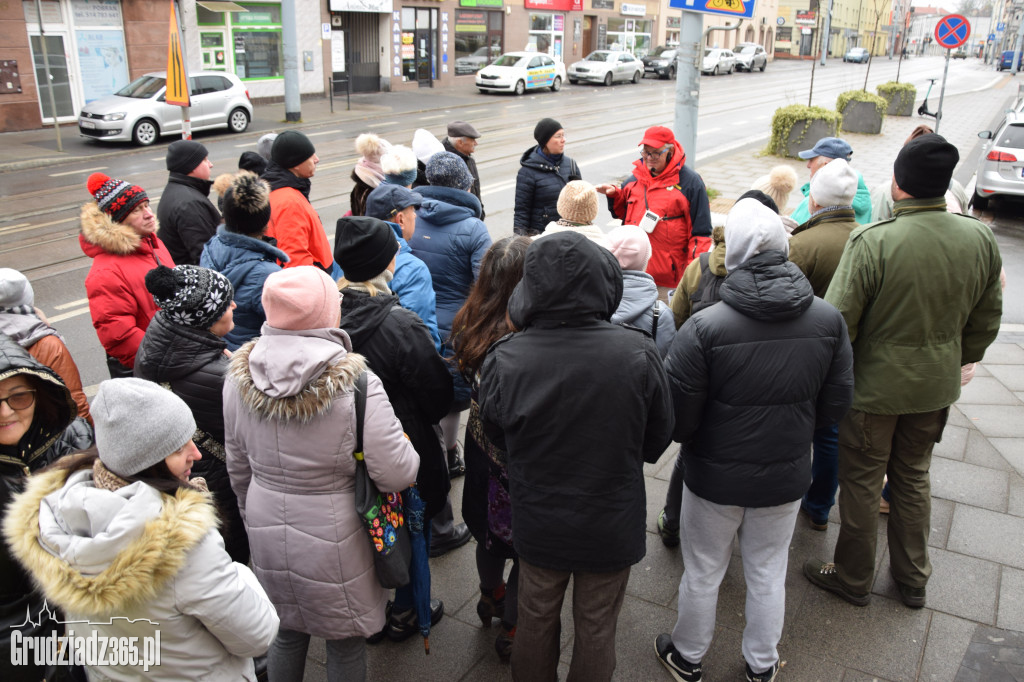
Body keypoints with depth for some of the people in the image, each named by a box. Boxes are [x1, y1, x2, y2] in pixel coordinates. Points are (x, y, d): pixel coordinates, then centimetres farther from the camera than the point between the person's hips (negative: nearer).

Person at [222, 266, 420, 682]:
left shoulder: (239, 377, -8)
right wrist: (407, 450, 1)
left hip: (266, 531, 5)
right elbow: (397, 474, -22)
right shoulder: (354, 383, -25)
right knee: (345, 645, 18)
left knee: (287, 633, 26)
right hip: (334, 540, -4)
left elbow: (238, 468, 5)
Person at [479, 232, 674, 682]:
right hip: (612, 524, -1)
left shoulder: (504, 360, -24)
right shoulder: (638, 353, -24)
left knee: (536, 620, 25)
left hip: (537, 523, 1)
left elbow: (497, 437, -5)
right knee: (596, 629, 22)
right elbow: (658, 439, -7)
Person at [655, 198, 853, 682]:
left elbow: (676, 417, -19)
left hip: (715, 477, -3)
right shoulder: (828, 320, -12)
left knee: (702, 573, 18)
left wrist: (686, 440, 4)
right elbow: (836, 403, -1)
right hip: (786, 477, 3)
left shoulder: (704, 327, -25)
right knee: (768, 573, 22)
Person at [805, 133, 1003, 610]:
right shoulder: (981, 239, -6)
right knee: (913, 478, 23)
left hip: (874, 386, -5)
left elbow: (838, 320, -21)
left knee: (861, 482, 12)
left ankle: (852, 578, 30)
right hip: (937, 386, 6)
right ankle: (912, 579, 38)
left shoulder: (873, 241, -25)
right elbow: (986, 322, 6)